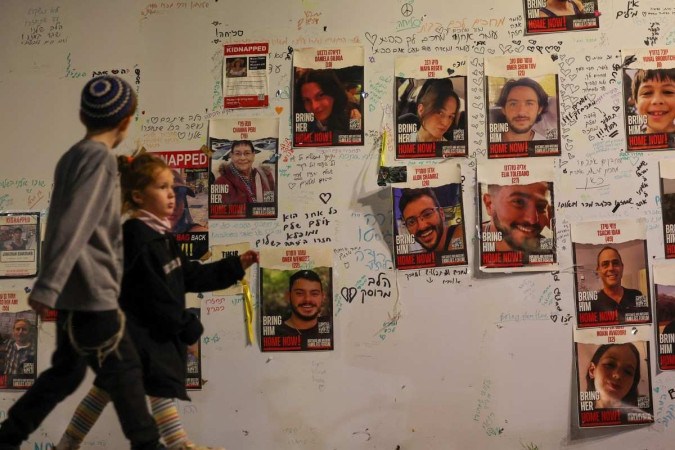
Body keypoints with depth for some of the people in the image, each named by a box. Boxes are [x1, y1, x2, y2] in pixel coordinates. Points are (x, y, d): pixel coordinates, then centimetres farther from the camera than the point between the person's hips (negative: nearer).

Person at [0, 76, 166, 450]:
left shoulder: (73, 156, 13)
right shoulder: (99, 158, -15)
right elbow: (73, 226, -23)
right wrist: (47, 287, -27)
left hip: (72, 292, 9)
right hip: (89, 292, -9)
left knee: (66, 372, 17)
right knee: (124, 372, 1)